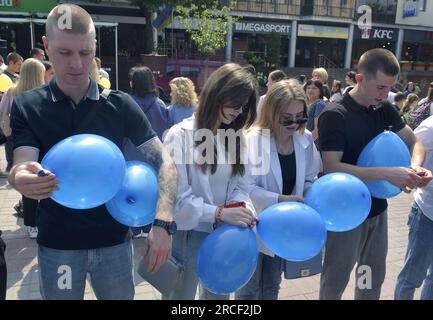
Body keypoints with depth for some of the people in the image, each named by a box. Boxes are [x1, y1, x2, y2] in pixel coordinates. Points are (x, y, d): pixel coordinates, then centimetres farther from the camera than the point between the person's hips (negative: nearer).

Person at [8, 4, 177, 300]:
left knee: (121, 296, 17)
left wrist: (163, 222, -23)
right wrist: (20, 178, -40)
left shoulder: (120, 104, -6)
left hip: (114, 239, 0)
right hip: (57, 243, 0)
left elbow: (163, 161, -9)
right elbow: (22, 165, -15)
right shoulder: (27, 106, -4)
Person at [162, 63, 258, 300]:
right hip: (188, 236, -6)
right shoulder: (181, 135, -17)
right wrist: (218, 212, -26)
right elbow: (175, 198, -20)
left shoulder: (234, 137, 5)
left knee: (218, 294, 24)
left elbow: (238, 186, 5)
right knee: (181, 295, 16)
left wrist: (244, 208, -15)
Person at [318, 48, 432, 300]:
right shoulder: (334, 115, -20)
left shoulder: (385, 109, 0)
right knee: (335, 281, 11)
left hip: (377, 208, 6)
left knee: (375, 277, 22)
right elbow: (331, 168, -27)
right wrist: (387, 173, -34)